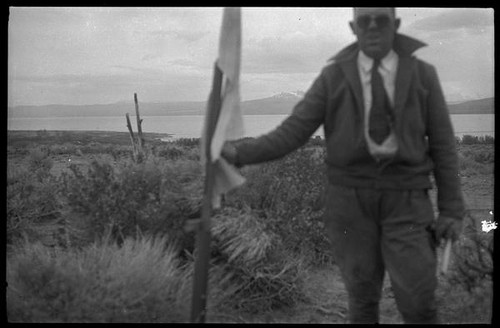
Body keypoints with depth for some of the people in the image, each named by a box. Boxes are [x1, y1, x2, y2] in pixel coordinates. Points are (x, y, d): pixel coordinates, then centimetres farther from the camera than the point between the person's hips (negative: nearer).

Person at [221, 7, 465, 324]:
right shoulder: (333, 78, 1)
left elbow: (442, 144, 3)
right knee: (363, 296, 7)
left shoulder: (422, 75, 1)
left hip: (404, 202, 0)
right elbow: (291, 134, -5)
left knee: (418, 299, -7)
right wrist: (239, 152, -21)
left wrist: (453, 211, -2)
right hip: (351, 197, 0)